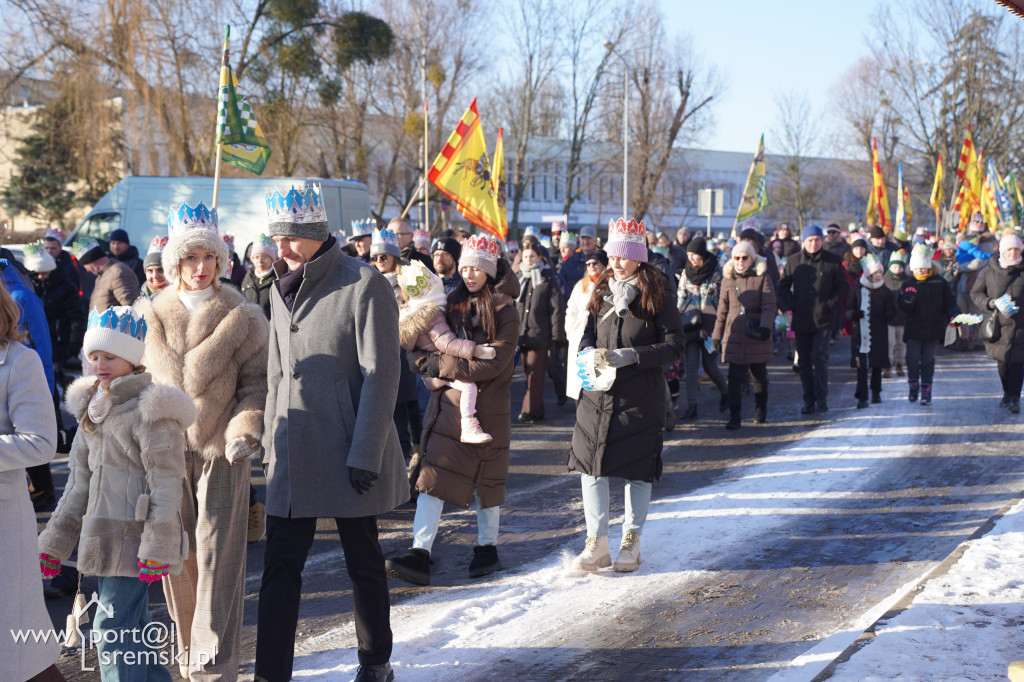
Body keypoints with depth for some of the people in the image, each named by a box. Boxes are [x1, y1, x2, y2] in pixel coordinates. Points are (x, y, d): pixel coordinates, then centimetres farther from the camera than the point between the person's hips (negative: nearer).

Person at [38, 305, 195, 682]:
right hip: (103, 537, 8)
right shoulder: (93, 407, 14)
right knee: (131, 632, 14)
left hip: (133, 543, -8)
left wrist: (158, 548, -19)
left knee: (115, 633, -10)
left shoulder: (150, 410, -11)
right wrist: (55, 542, 15)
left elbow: (166, 484, -15)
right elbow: (79, 482, 18)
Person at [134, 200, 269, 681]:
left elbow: (255, 381, 2)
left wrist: (246, 430, -13)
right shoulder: (149, 315, 8)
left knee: (218, 554, -6)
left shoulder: (242, 317, 1)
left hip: (222, 450, -3)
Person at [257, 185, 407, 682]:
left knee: (363, 562, 9)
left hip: (346, 451, -5)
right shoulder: (282, 290, 11)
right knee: (280, 566, 1)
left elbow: (380, 375, -13)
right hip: (292, 454, 5)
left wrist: (364, 454, -16)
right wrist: (270, 443, 14)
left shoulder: (364, 285, -11)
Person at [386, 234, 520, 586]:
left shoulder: (505, 312, -6)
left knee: (486, 478, 10)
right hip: (449, 403, 4)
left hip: (487, 408, -3)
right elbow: (420, 345, 9)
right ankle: (419, 554, -11)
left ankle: (487, 548, 26)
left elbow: (492, 363, -18)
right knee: (433, 476, -6)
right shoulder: (452, 303, 9)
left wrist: (440, 365, -15)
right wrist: (426, 360, -14)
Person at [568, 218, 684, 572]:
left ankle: (631, 543, 18)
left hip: (641, 397, -4)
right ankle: (597, 544, 8)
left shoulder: (657, 296, -6)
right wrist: (591, 353, -5)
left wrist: (628, 356, -19)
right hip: (598, 393, 4)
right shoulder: (602, 292, 10)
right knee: (590, 464, -1)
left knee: (638, 469, 4)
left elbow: (674, 346, -10)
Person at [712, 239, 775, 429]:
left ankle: (761, 411, 30)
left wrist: (765, 327, -23)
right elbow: (722, 309, 13)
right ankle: (734, 417, -4)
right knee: (735, 376, -6)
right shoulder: (728, 279, 7)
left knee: (759, 374, 12)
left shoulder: (762, 277, -2)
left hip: (757, 335, -1)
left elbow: (769, 306, -8)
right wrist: (716, 335, 13)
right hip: (734, 334, 1)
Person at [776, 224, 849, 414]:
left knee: (819, 356, -12)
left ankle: (821, 398, -2)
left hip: (822, 320, -2)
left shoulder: (833, 261, 2)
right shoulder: (793, 261, 7)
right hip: (801, 319, 3)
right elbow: (782, 287, 13)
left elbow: (842, 288, 7)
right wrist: (790, 304, -1)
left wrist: (830, 305, -5)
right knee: (804, 361, 5)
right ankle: (808, 400, 12)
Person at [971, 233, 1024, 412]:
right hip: (998, 324, 2)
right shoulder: (989, 271, 3)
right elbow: (975, 293, 8)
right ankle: (1007, 393, 28)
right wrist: (990, 303, -10)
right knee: (1002, 361, 11)